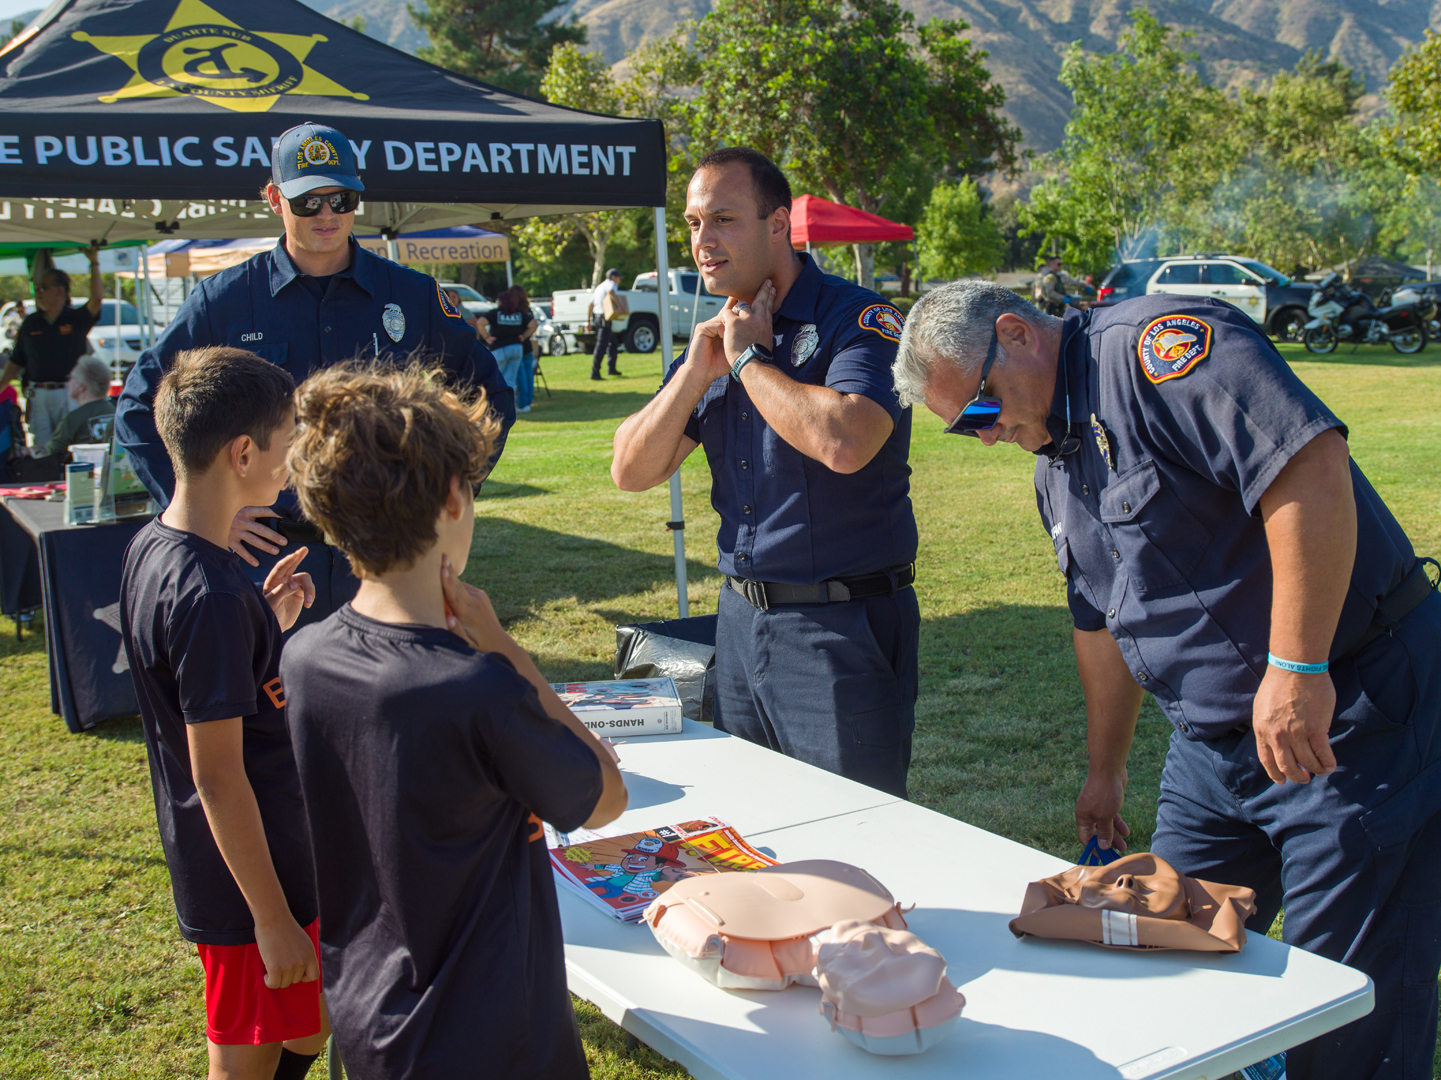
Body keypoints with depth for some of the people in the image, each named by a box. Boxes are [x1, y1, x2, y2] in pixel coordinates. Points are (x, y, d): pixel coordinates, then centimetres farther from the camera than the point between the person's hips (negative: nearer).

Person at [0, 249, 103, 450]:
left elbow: (97, 299, -16)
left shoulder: (76, 319, 3)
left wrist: (94, 263, -14)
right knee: (40, 448, 2)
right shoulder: (30, 323, 12)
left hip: (69, 395, -3)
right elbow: (16, 362, 15)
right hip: (38, 395, 3)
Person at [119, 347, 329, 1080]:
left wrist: (265, 624, 2)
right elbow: (218, 778, -25)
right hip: (250, 876, -9)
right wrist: (274, 920, -18)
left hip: (200, 856, 9)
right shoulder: (212, 596, -28)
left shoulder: (148, 549, 1)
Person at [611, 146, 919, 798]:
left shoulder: (860, 321, -11)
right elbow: (632, 473, 7)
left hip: (841, 626, -7)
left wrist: (750, 359, -16)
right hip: (741, 618, 7)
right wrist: (698, 370, -7)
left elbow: (844, 443, -31)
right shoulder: (715, 337, 10)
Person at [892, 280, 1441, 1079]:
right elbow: (1105, 624, 22)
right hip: (1214, 740, 9)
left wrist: (1296, 669, -28)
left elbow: (1313, 467, -28)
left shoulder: (1155, 345, -17)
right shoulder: (1055, 468, 12)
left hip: (1350, 708, -9)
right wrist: (1105, 770, 27)